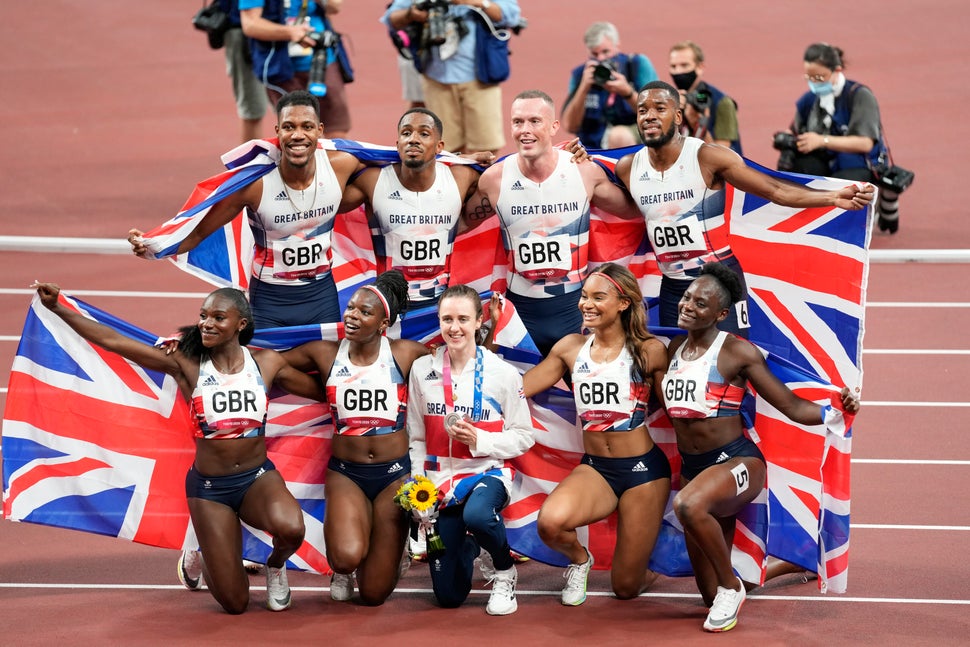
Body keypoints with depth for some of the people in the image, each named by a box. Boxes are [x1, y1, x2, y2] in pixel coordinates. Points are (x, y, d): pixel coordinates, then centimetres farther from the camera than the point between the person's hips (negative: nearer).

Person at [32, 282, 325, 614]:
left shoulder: (266, 362, -3)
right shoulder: (186, 364, -9)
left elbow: (320, 391, 11)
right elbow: (113, 341, -14)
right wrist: (57, 308, -19)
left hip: (258, 478, 1)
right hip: (208, 487, -1)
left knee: (290, 528, -36)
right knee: (234, 603, 0)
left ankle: (276, 563, 4)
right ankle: (203, 558, 37)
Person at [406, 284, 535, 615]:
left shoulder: (502, 373, -8)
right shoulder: (422, 370, 0)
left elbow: (524, 437, -4)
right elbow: (417, 438, 5)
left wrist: (479, 440, -19)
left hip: (487, 472, -3)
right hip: (441, 478, 3)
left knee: (476, 514, -42)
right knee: (448, 595, 1)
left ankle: (505, 573, -9)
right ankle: (469, 547, 39)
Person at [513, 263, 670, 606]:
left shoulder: (650, 351, -7)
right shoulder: (571, 348, 4)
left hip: (643, 469, -2)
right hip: (593, 468, 3)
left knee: (626, 587, 1)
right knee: (551, 522, -32)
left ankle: (644, 573, 42)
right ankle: (579, 560, 6)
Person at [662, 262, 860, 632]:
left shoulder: (737, 352, -11)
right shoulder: (676, 348, 7)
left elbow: (793, 407, -11)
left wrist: (835, 412, -28)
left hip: (736, 462, -6)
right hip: (692, 467, 6)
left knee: (689, 505, -41)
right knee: (710, 594, 6)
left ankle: (731, 586, -18)